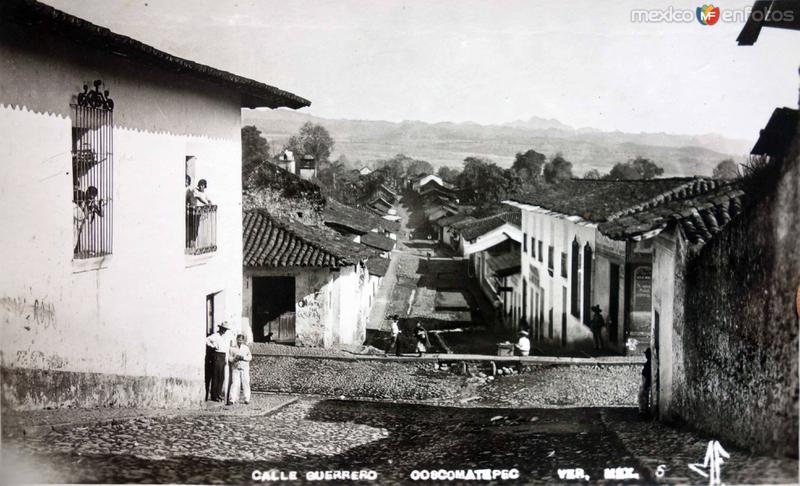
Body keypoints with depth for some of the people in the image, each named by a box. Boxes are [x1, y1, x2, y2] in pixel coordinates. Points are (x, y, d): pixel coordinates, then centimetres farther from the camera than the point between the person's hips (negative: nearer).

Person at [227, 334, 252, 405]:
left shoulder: (246, 348, 7)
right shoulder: (233, 348, 7)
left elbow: (250, 357, 3)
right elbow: (229, 358, 7)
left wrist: (243, 358, -13)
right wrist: (234, 359, -13)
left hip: (245, 368, 0)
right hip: (235, 368, 0)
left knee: (246, 383, 1)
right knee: (234, 383, -7)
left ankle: (247, 399, 9)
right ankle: (232, 399, -9)